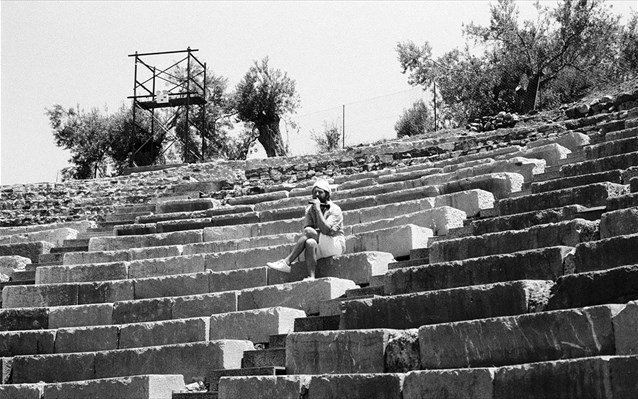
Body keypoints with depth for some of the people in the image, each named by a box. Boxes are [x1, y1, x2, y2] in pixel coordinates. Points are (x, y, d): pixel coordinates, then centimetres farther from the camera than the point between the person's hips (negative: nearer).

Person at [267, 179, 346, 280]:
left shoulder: (335, 210, -7)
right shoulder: (310, 210, 9)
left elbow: (325, 230, -22)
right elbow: (305, 229, -1)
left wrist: (318, 209, -22)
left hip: (335, 244, -4)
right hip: (320, 248, 4)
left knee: (309, 232, -26)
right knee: (310, 243, -32)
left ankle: (286, 262, -29)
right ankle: (311, 277, -39)